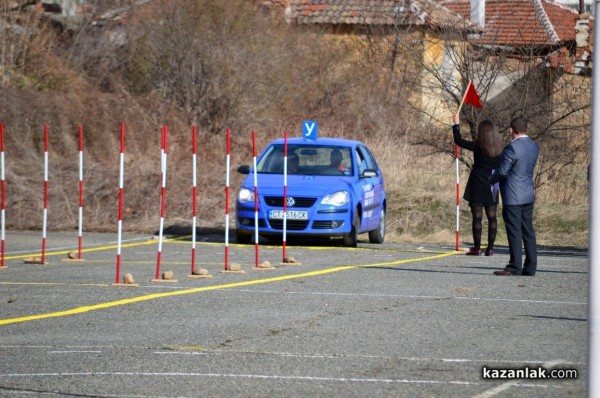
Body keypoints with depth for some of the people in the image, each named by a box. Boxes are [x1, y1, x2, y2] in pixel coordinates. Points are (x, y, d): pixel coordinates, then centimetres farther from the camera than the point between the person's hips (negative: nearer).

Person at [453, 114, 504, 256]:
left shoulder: (478, 146, -10)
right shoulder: (500, 148, 0)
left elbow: (459, 141, -1)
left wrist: (456, 124, 11)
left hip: (478, 187, -4)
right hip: (492, 190, 4)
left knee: (477, 217, -2)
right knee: (492, 217, 8)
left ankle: (477, 247, -4)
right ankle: (490, 247, 7)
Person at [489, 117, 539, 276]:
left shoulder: (512, 148, -18)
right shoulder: (534, 146, 7)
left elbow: (502, 171, -17)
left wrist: (490, 180, 2)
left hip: (513, 197, -8)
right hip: (528, 195, 8)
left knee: (514, 232, -5)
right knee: (528, 231, 9)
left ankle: (515, 267, -4)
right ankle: (530, 267, 11)